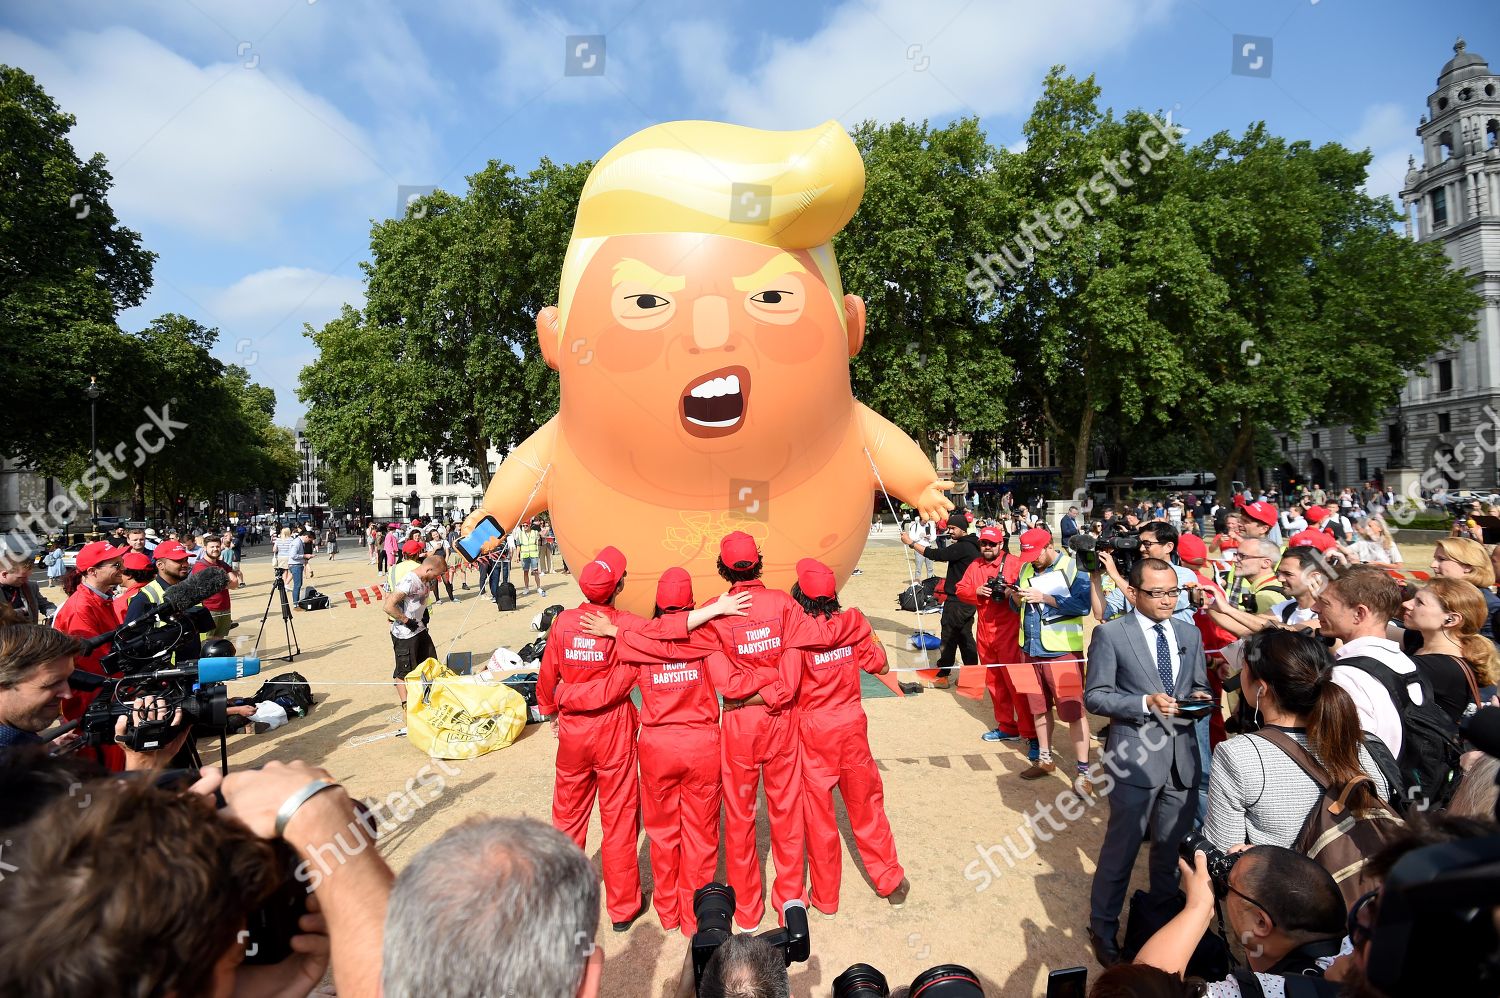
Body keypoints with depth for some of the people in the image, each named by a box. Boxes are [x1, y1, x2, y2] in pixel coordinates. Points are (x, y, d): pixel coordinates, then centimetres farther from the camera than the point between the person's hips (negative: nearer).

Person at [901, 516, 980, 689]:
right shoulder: (971, 545, 13)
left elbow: (936, 555, -24)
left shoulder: (962, 547, -19)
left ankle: (942, 676, 5)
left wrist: (911, 543, -20)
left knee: (949, 637, -2)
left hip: (957, 600, -10)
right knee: (965, 636, 15)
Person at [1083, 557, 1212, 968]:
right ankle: (1102, 929, 23)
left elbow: (1199, 686, 16)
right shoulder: (1110, 634, -9)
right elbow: (1095, 696, -9)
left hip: (1182, 755, 5)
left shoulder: (1190, 633, 9)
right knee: (1121, 848, 5)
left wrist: (1200, 698, -6)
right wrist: (1146, 702, -21)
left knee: (1172, 846, 18)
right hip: (1135, 756, -5)